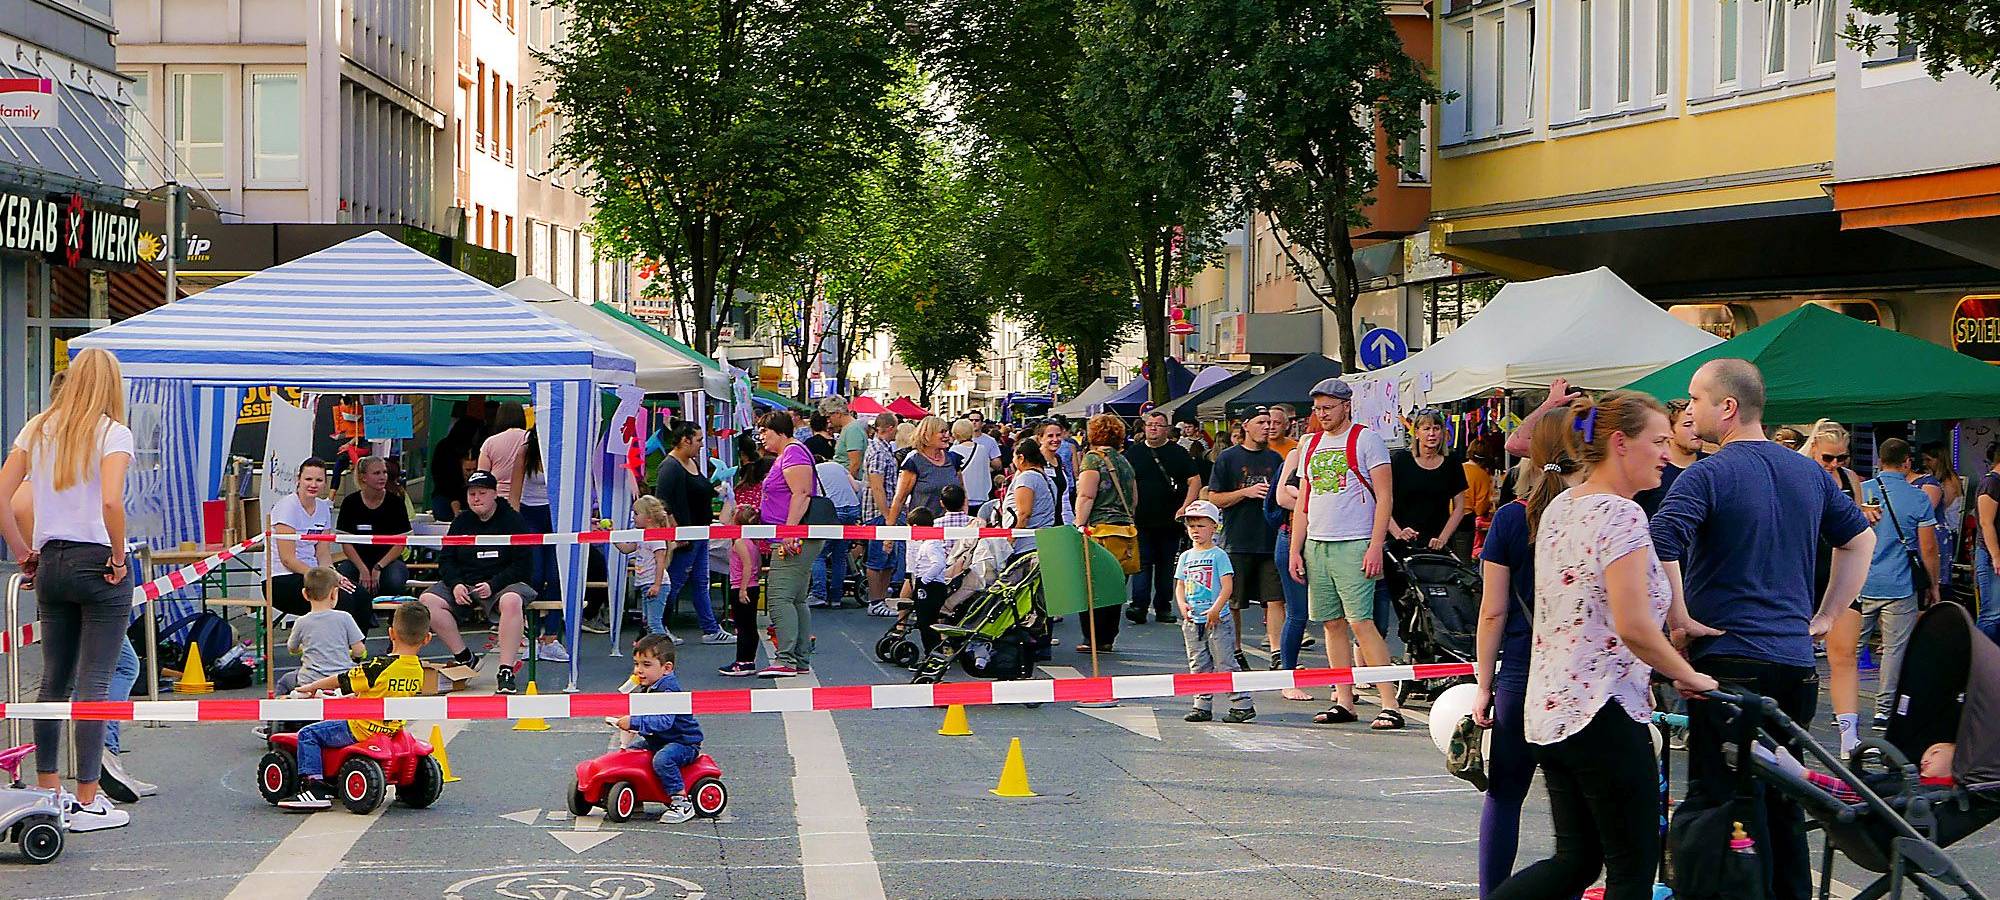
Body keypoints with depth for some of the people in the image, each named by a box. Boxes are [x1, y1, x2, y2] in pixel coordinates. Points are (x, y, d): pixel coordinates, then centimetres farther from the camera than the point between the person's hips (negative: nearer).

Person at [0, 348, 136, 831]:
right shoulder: (112, 433, -8)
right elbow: (111, 502, -23)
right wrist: (118, 557, -11)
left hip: (50, 565, 5)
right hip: (97, 563, -5)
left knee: (53, 680, 15)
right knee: (94, 683, -1)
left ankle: (47, 790, 23)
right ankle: (87, 801, 2)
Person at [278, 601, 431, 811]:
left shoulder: (379, 667, -21)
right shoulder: (418, 672, -1)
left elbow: (341, 681, -7)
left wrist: (312, 686, 10)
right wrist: (353, 697, 25)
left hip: (363, 730, -8)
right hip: (392, 730, 8)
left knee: (308, 735, 1)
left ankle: (314, 784, -9)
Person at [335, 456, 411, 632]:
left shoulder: (395, 501, 0)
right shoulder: (351, 503, 0)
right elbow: (346, 543, -1)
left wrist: (378, 568, -14)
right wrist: (363, 569, -15)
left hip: (389, 560, 0)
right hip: (359, 560, 0)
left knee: (395, 581, -35)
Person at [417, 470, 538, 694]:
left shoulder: (513, 520, -1)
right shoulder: (461, 522, 13)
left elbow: (521, 564, -7)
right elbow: (446, 559, 12)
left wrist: (493, 585, -20)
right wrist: (455, 584, -9)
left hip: (504, 583, -5)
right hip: (463, 584, 5)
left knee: (511, 601, -39)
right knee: (426, 600, -20)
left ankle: (506, 671, -38)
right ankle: (465, 657, -12)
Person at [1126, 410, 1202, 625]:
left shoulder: (1178, 453, 3)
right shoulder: (1134, 453, 8)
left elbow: (1195, 481, 0)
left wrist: (1185, 507, -10)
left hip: (1169, 521, 0)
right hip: (1141, 521, 0)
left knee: (1167, 565, 6)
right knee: (1142, 563, -7)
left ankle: (1163, 607, 13)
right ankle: (1139, 606, -12)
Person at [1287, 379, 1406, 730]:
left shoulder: (1367, 440, -3)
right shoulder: (1309, 445, 16)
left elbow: (1384, 497, -8)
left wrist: (1375, 547, -15)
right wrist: (1295, 550, 12)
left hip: (1354, 546, -7)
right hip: (1316, 546, 7)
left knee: (1360, 622, -13)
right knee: (1332, 623, 7)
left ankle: (1391, 704, -12)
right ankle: (1344, 701, 12)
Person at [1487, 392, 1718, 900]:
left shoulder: (1558, 508, 13)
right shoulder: (1621, 515, -15)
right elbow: (1633, 627, -22)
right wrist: (1689, 678, -9)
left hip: (1549, 710, 9)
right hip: (1603, 713, -9)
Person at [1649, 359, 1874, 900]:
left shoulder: (1707, 475, -11)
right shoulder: (1809, 473, 11)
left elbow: (1658, 545, -26)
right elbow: (1861, 539, 22)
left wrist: (1679, 617, -15)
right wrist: (1824, 616, 21)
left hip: (1729, 659, -7)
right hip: (1796, 659, 7)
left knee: (1728, 803, -2)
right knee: (1783, 802, 16)